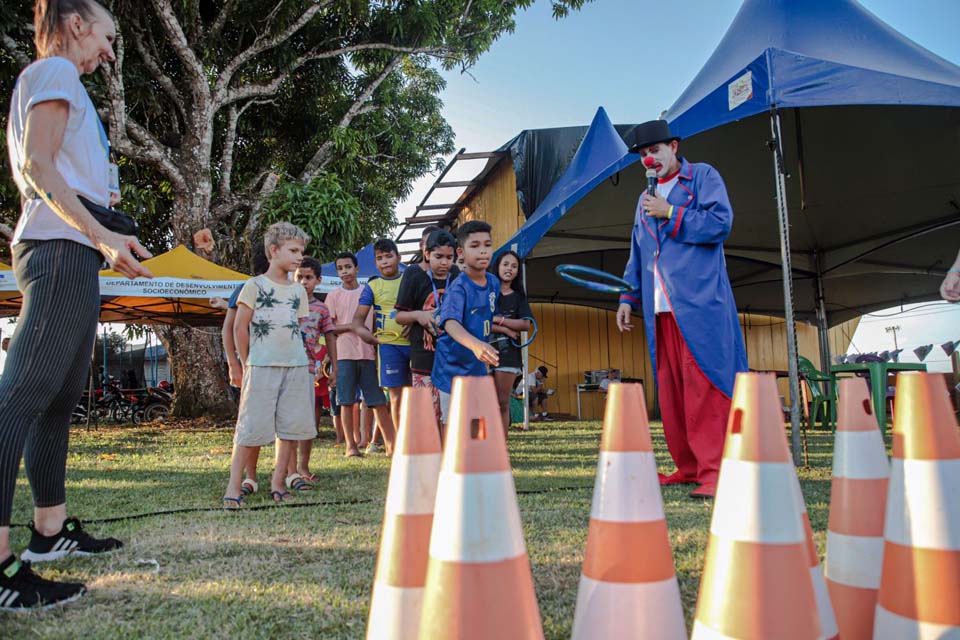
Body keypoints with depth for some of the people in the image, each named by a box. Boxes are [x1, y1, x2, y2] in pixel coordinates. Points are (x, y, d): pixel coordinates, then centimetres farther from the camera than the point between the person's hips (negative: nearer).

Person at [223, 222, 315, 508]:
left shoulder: (298, 290, 14)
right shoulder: (255, 285, -1)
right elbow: (240, 327, -1)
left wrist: (300, 359, 10)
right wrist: (247, 364, -1)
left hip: (296, 366, 5)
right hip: (262, 366, -5)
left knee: (291, 427, 4)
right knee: (251, 426, -5)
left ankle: (278, 484, 15)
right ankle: (233, 487, 3)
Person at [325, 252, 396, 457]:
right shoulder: (333, 295, 6)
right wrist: (351, 326, -12)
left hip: (368, 353, 1)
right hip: (344, 354, -1)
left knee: (379, 401, 2)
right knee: (347, 402, 0)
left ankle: (390, 443, 8)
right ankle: (351, 445, 10)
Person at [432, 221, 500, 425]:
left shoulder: (494, 282, 1)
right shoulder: (458, 287, -21)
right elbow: (450, 322, -38)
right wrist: (474, 344, -55)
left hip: (478, 368, 7)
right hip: (454, 368, -7)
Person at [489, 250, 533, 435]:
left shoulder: (518, 296, 14)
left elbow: (526, 324, 1)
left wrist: (498, 320, -8)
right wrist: (506, 329, -10)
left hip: (508, 352, 2)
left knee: (503, 404, 0)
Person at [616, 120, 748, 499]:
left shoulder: (703, 176, 8)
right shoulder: (646, 198, 25)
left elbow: (721, 223, -7)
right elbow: (637, 254, 26)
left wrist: (670, 213, -6)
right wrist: (628, 298, 18)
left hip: (699, 304, -6)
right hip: (660, 309, 6)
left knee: (703, 387, -11)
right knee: (670, 390, 5)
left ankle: (713, 471, -9)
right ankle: (688, 467, 14)